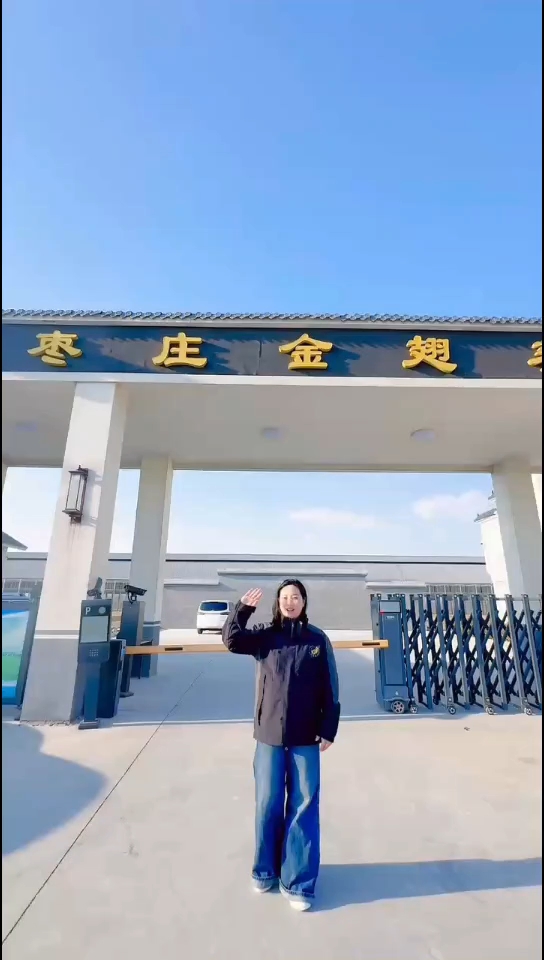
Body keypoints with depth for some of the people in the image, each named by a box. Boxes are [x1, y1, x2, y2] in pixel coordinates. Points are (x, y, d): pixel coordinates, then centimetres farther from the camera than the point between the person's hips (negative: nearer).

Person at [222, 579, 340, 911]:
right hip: (269, 734, 1)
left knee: (304, 806, 8)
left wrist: (328, 730, -3)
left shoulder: (318, 639, -4)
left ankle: (298, 882, 24)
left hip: (306, 738, -1)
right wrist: (243, 609, -24)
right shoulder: (265, 635, -1)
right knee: (267, 804, 14)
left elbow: (330, 689, -1)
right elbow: (232, 640, -14)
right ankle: (265, 871, 36)